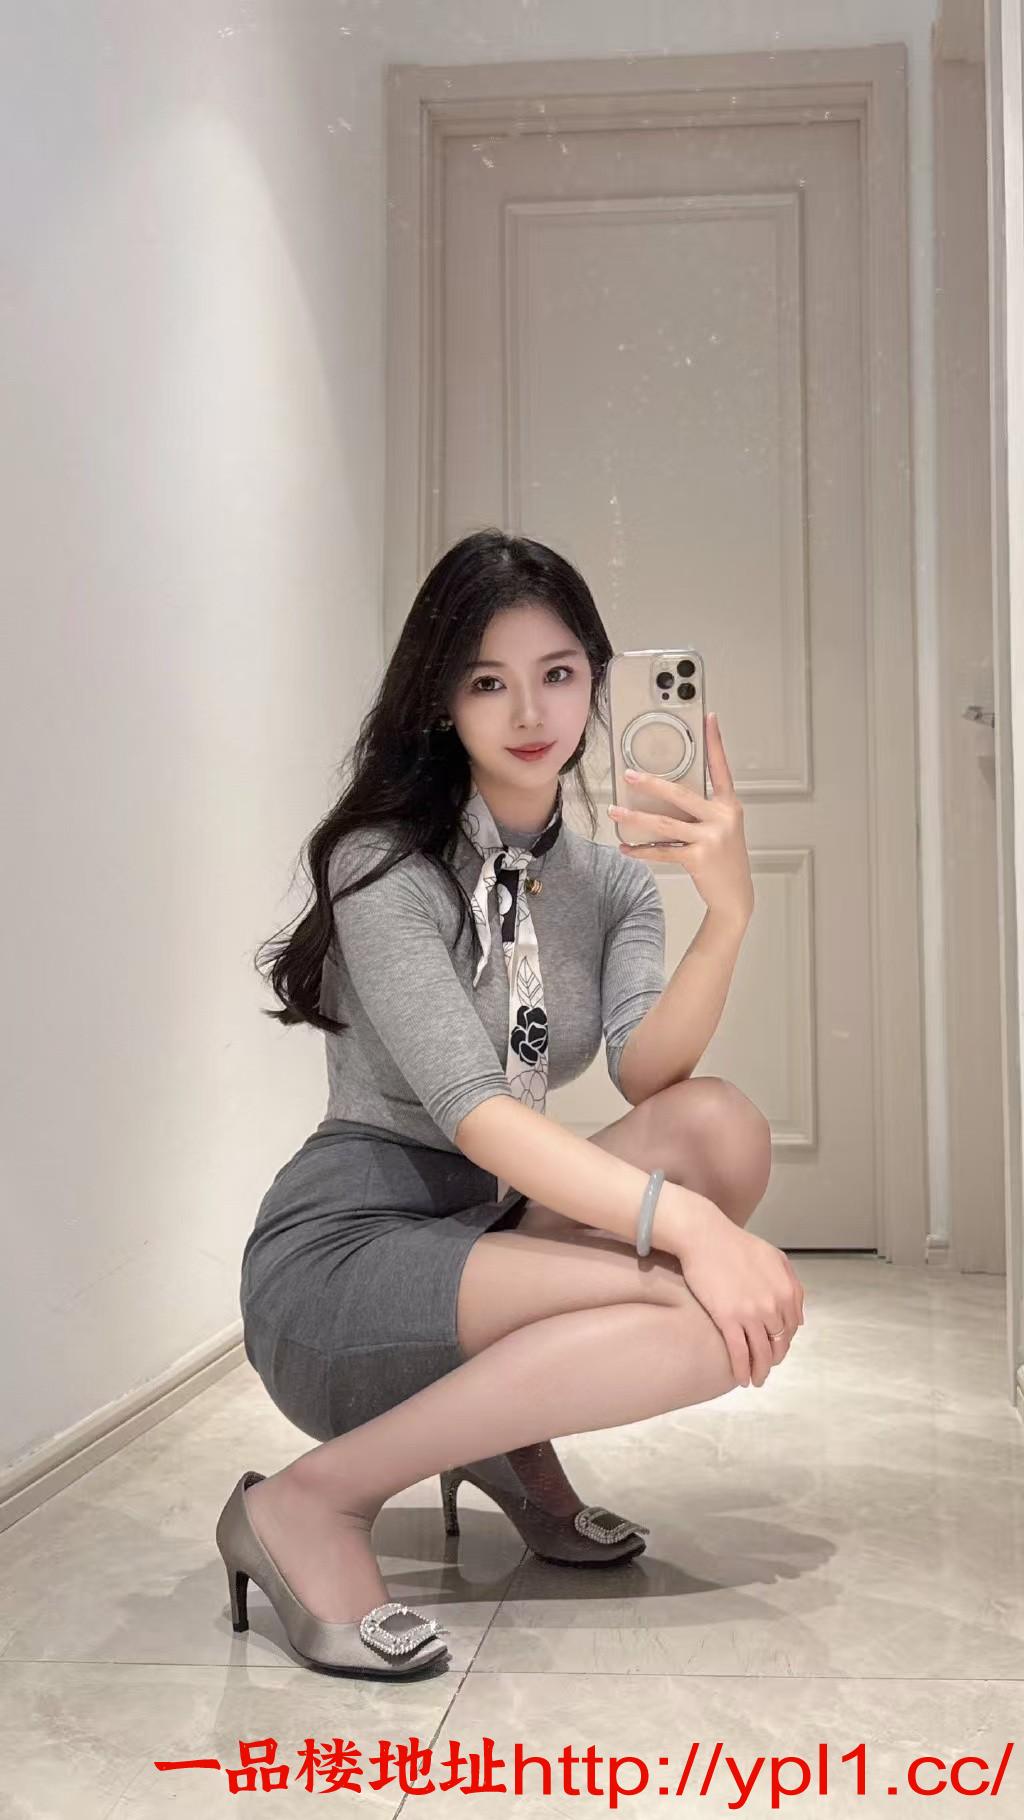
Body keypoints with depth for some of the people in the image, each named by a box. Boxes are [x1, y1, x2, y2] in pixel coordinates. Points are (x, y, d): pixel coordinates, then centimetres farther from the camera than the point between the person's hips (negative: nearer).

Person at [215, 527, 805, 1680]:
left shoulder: (612, 883, 8)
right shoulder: (384, 863, -10)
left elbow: (647, 1079, -11)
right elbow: (469, 1107, -24)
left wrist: (729, 914, -26)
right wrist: (687, 1221, -34)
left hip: (486, 1239, 6)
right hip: (338, 1258, -6)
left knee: (724, 1124, -19)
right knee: (733, 1309, -26)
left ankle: (515, 1438, 0)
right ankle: (315, 1502, -17)